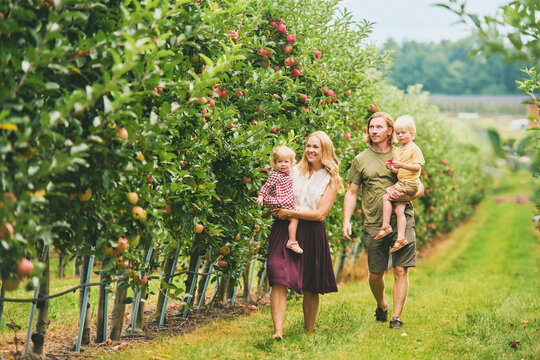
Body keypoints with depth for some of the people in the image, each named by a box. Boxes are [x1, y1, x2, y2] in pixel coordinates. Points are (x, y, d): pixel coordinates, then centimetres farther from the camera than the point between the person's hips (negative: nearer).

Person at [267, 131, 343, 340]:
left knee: (311, 288, 6)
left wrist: (291, 213, -9)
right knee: (279, 280, -15)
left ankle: (309, 333, 21)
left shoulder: (331, 179, 4)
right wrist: (278, 211, -6)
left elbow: (320, 214, -5)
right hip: (285, 230, 1)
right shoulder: (294, 171, 12)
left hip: (312, 234, -1)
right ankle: (277, 332, -22)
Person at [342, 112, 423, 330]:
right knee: (375, 274, 6)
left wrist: (406, 196, -13)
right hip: (374, 224, 1)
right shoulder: (361, 160, 9)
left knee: (401, 271, -8)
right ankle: (381, 306, 33)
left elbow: (420, 187, 9)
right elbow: (351, 193, 11)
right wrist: (346, 220, -1)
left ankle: (396, 317, -2)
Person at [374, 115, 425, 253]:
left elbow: (417, 167, -14)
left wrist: (401, 165, -23)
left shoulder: (414, 149, -5)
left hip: (410, 183, -7)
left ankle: (385, 226, -12)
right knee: (399, 209, -2)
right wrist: (392, 168, -2)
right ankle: (401, 238, -4)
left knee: (386, 196, -16)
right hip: (401, 182, 7)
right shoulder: (397, 151, 19)